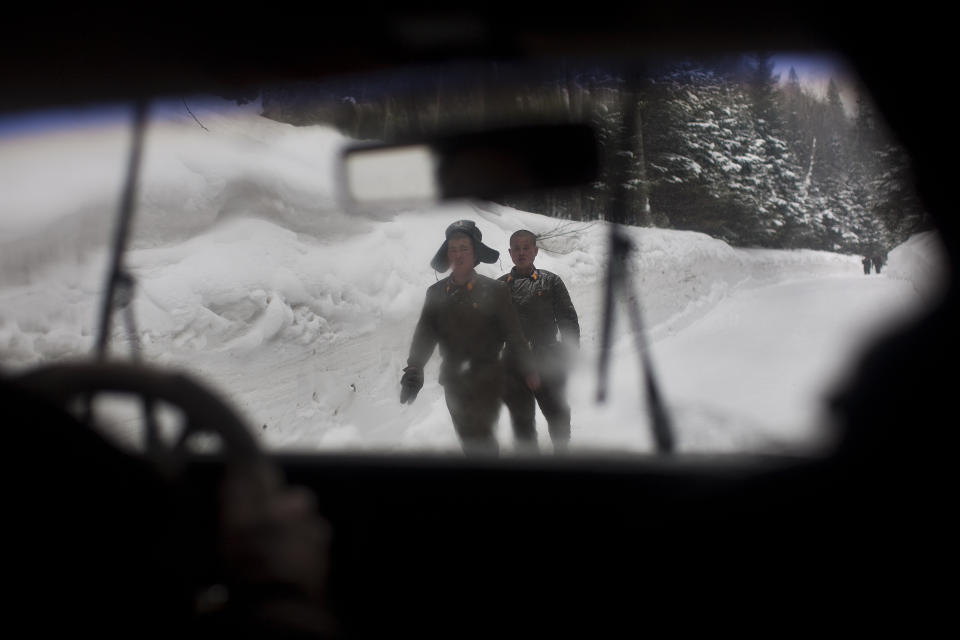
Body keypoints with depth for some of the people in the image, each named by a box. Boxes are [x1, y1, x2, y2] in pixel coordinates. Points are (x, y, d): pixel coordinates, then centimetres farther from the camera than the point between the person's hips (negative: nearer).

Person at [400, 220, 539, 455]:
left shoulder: (495, 291, -5)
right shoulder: (436, 293, 4)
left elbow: (514, 334, -1)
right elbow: (424, 334, -5)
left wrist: (529, 371, 4)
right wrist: (413, 371, -19)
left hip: (486, 382, -4)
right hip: (453, 381, 4)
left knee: (479, 439, -12)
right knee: (467, 438, 14)